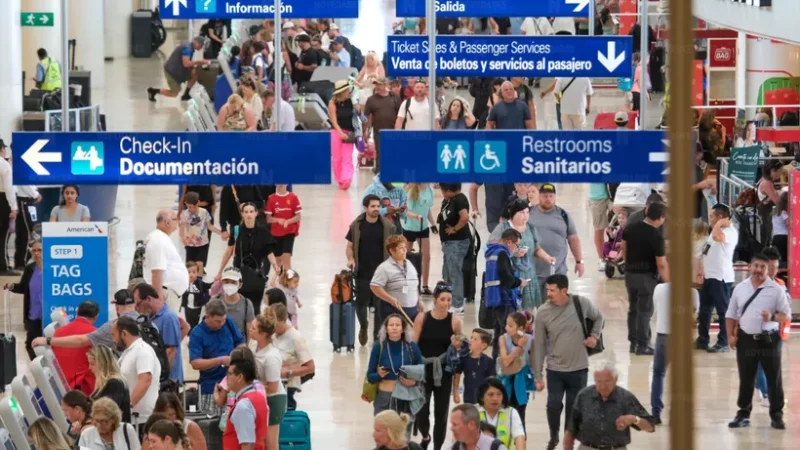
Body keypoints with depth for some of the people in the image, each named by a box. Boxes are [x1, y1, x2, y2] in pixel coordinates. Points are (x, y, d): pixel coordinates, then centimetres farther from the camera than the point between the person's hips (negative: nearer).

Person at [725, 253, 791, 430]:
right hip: (746, 339, 2)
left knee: (774, 379, 1)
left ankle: (776, 415, 9)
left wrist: (772, 317, -22)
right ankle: (743, 414, 18)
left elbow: (787, 315, -2)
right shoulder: (740, 288, 7)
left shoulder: (776, 289, -3)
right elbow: (731, 314, 13)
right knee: (746, 379, 8)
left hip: (769, 339, -2)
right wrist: (731, 335, 2)